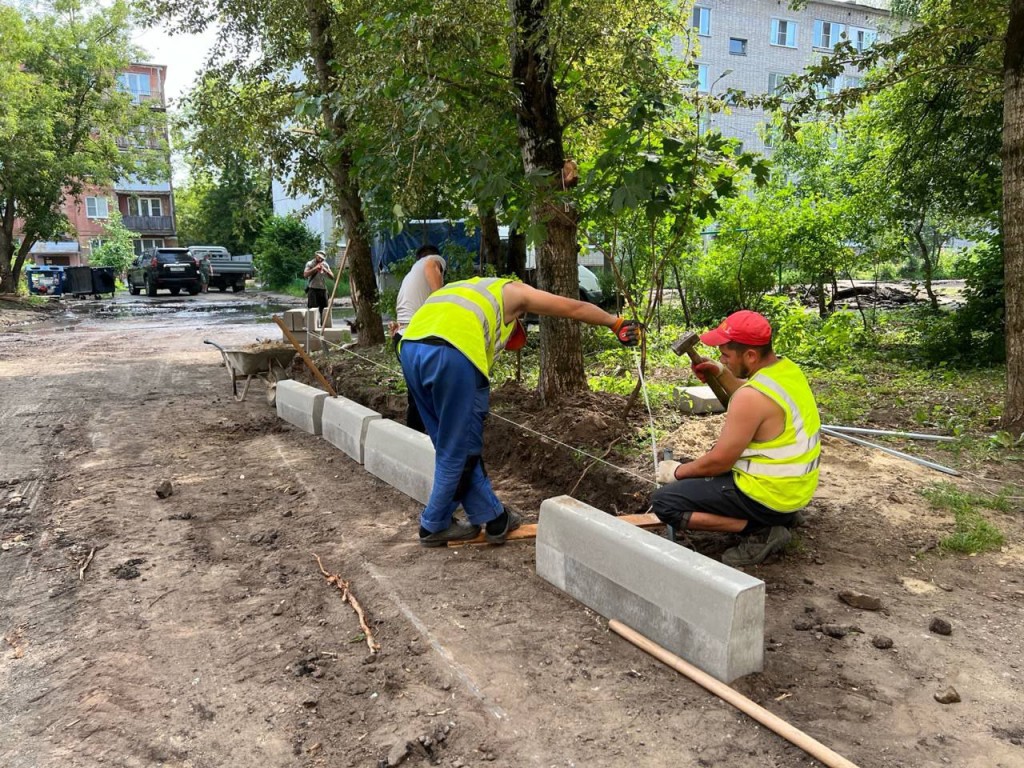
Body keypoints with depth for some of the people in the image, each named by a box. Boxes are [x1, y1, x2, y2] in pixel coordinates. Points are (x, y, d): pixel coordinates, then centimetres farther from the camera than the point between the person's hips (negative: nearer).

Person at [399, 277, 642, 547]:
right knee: (458, 450, 10)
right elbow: (576, 308, 28)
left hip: (410, 348, 7)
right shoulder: (513, 292, 24)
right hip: (451, 353, -7)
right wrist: (616, 323, 42)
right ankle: (435, 527, 22)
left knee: (451, 446, 18)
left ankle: (492, 517, 26)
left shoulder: (467, 290, 39)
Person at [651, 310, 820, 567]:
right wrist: (722, 374, 9)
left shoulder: (752, 396, -26)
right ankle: (778, 517, 14)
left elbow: (719, 461, -19)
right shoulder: (788, 368, 2)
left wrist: (677, 472, -2)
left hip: (767, 496, -10)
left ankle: (760, 531, -9)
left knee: (664, 503, -9)